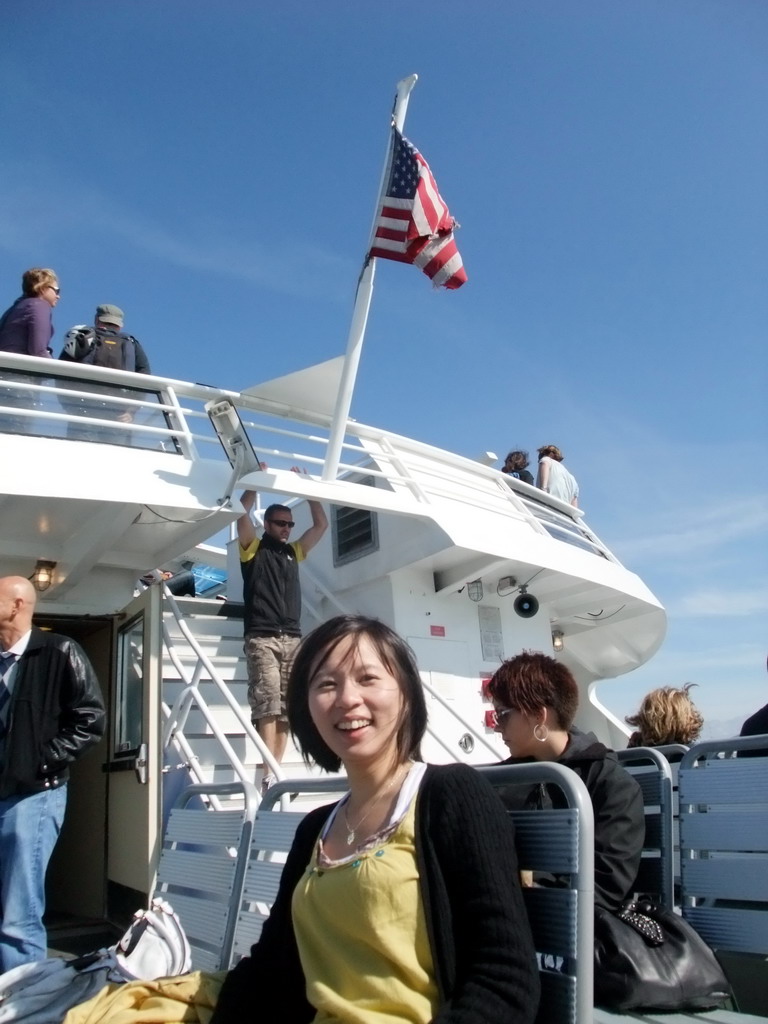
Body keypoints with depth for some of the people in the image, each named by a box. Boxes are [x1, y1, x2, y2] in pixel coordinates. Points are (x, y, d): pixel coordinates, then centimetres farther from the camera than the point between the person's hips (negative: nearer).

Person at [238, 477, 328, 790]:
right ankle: (269, 774, -21)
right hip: (262, 638, -5)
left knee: (286, 707, -2)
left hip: (293, 639, 5)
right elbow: (242, 513, -6)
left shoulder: (294, 552, 23)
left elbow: (321, 523, 23)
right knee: (267, 703, -17)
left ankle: (276, 771, -2)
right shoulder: (253, 549, 9)